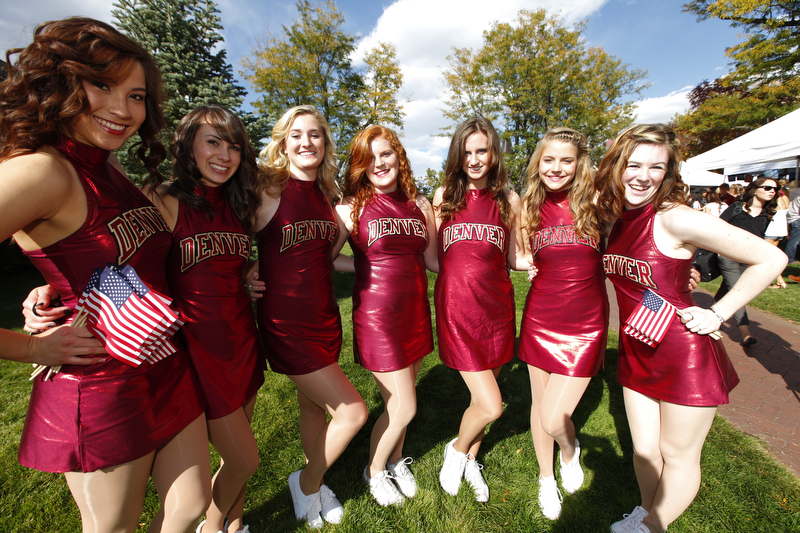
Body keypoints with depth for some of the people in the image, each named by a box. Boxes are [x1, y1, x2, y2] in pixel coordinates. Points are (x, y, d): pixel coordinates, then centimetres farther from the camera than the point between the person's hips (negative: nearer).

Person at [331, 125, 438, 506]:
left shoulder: (419, 205, 7)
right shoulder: (353, 207, -7)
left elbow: (433, 260, 10)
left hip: (415, 310, 5)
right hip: (377, 314, -4)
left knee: (402, 399, 17)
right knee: (403, 407, 5)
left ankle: (396, 461, 48)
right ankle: (374, 471, 37)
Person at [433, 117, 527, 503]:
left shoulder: (509, 200, 5)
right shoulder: (445, 196, 3)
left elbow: (516, 258, 9)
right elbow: (432, 256, 7)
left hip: (497, 306, 3)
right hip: (456, 308, -2)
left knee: (483, 395, 15)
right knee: (490, 406, -3)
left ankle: (470, 461, 44)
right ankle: (456, 450, 31)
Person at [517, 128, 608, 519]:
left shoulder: (596, 202, -5)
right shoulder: (530, 208, 3)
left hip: (585, 324, -2)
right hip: (540, 318, 3)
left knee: (554, 420, -3)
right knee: (539, 403, 16)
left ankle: (570, 451, 37)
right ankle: (546, 479, 45)